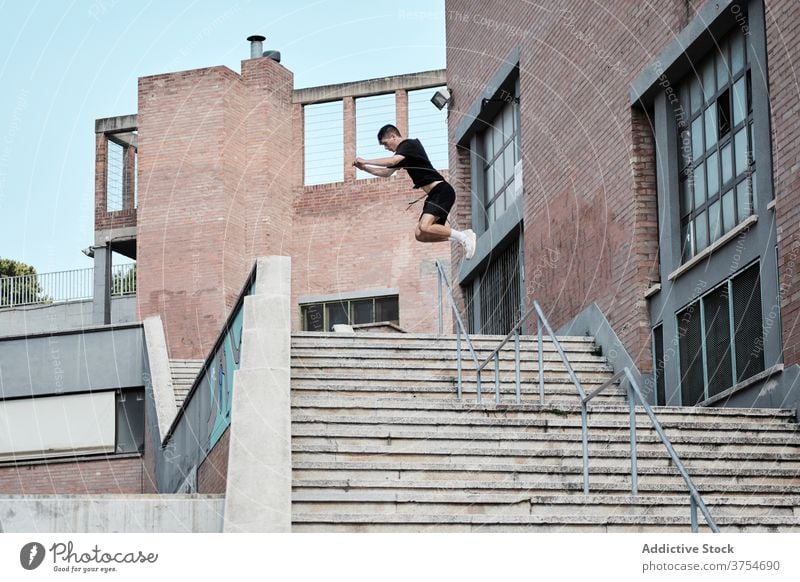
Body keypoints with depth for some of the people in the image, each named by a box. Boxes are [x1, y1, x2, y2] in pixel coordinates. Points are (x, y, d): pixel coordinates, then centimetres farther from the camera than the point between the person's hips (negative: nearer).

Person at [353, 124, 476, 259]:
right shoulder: (402, 154, 22)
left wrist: (365, 161, -15)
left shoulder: (410, 144, -8)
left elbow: (391, 161, -23)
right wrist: (365, 168, 19)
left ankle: (463, 237, -12)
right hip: (434, 194, 10)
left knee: (425, 228, -26)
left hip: (442, 191, -10)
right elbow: (387, 173, 31)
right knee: (420, 235, 3)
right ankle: (462, 236, 6)